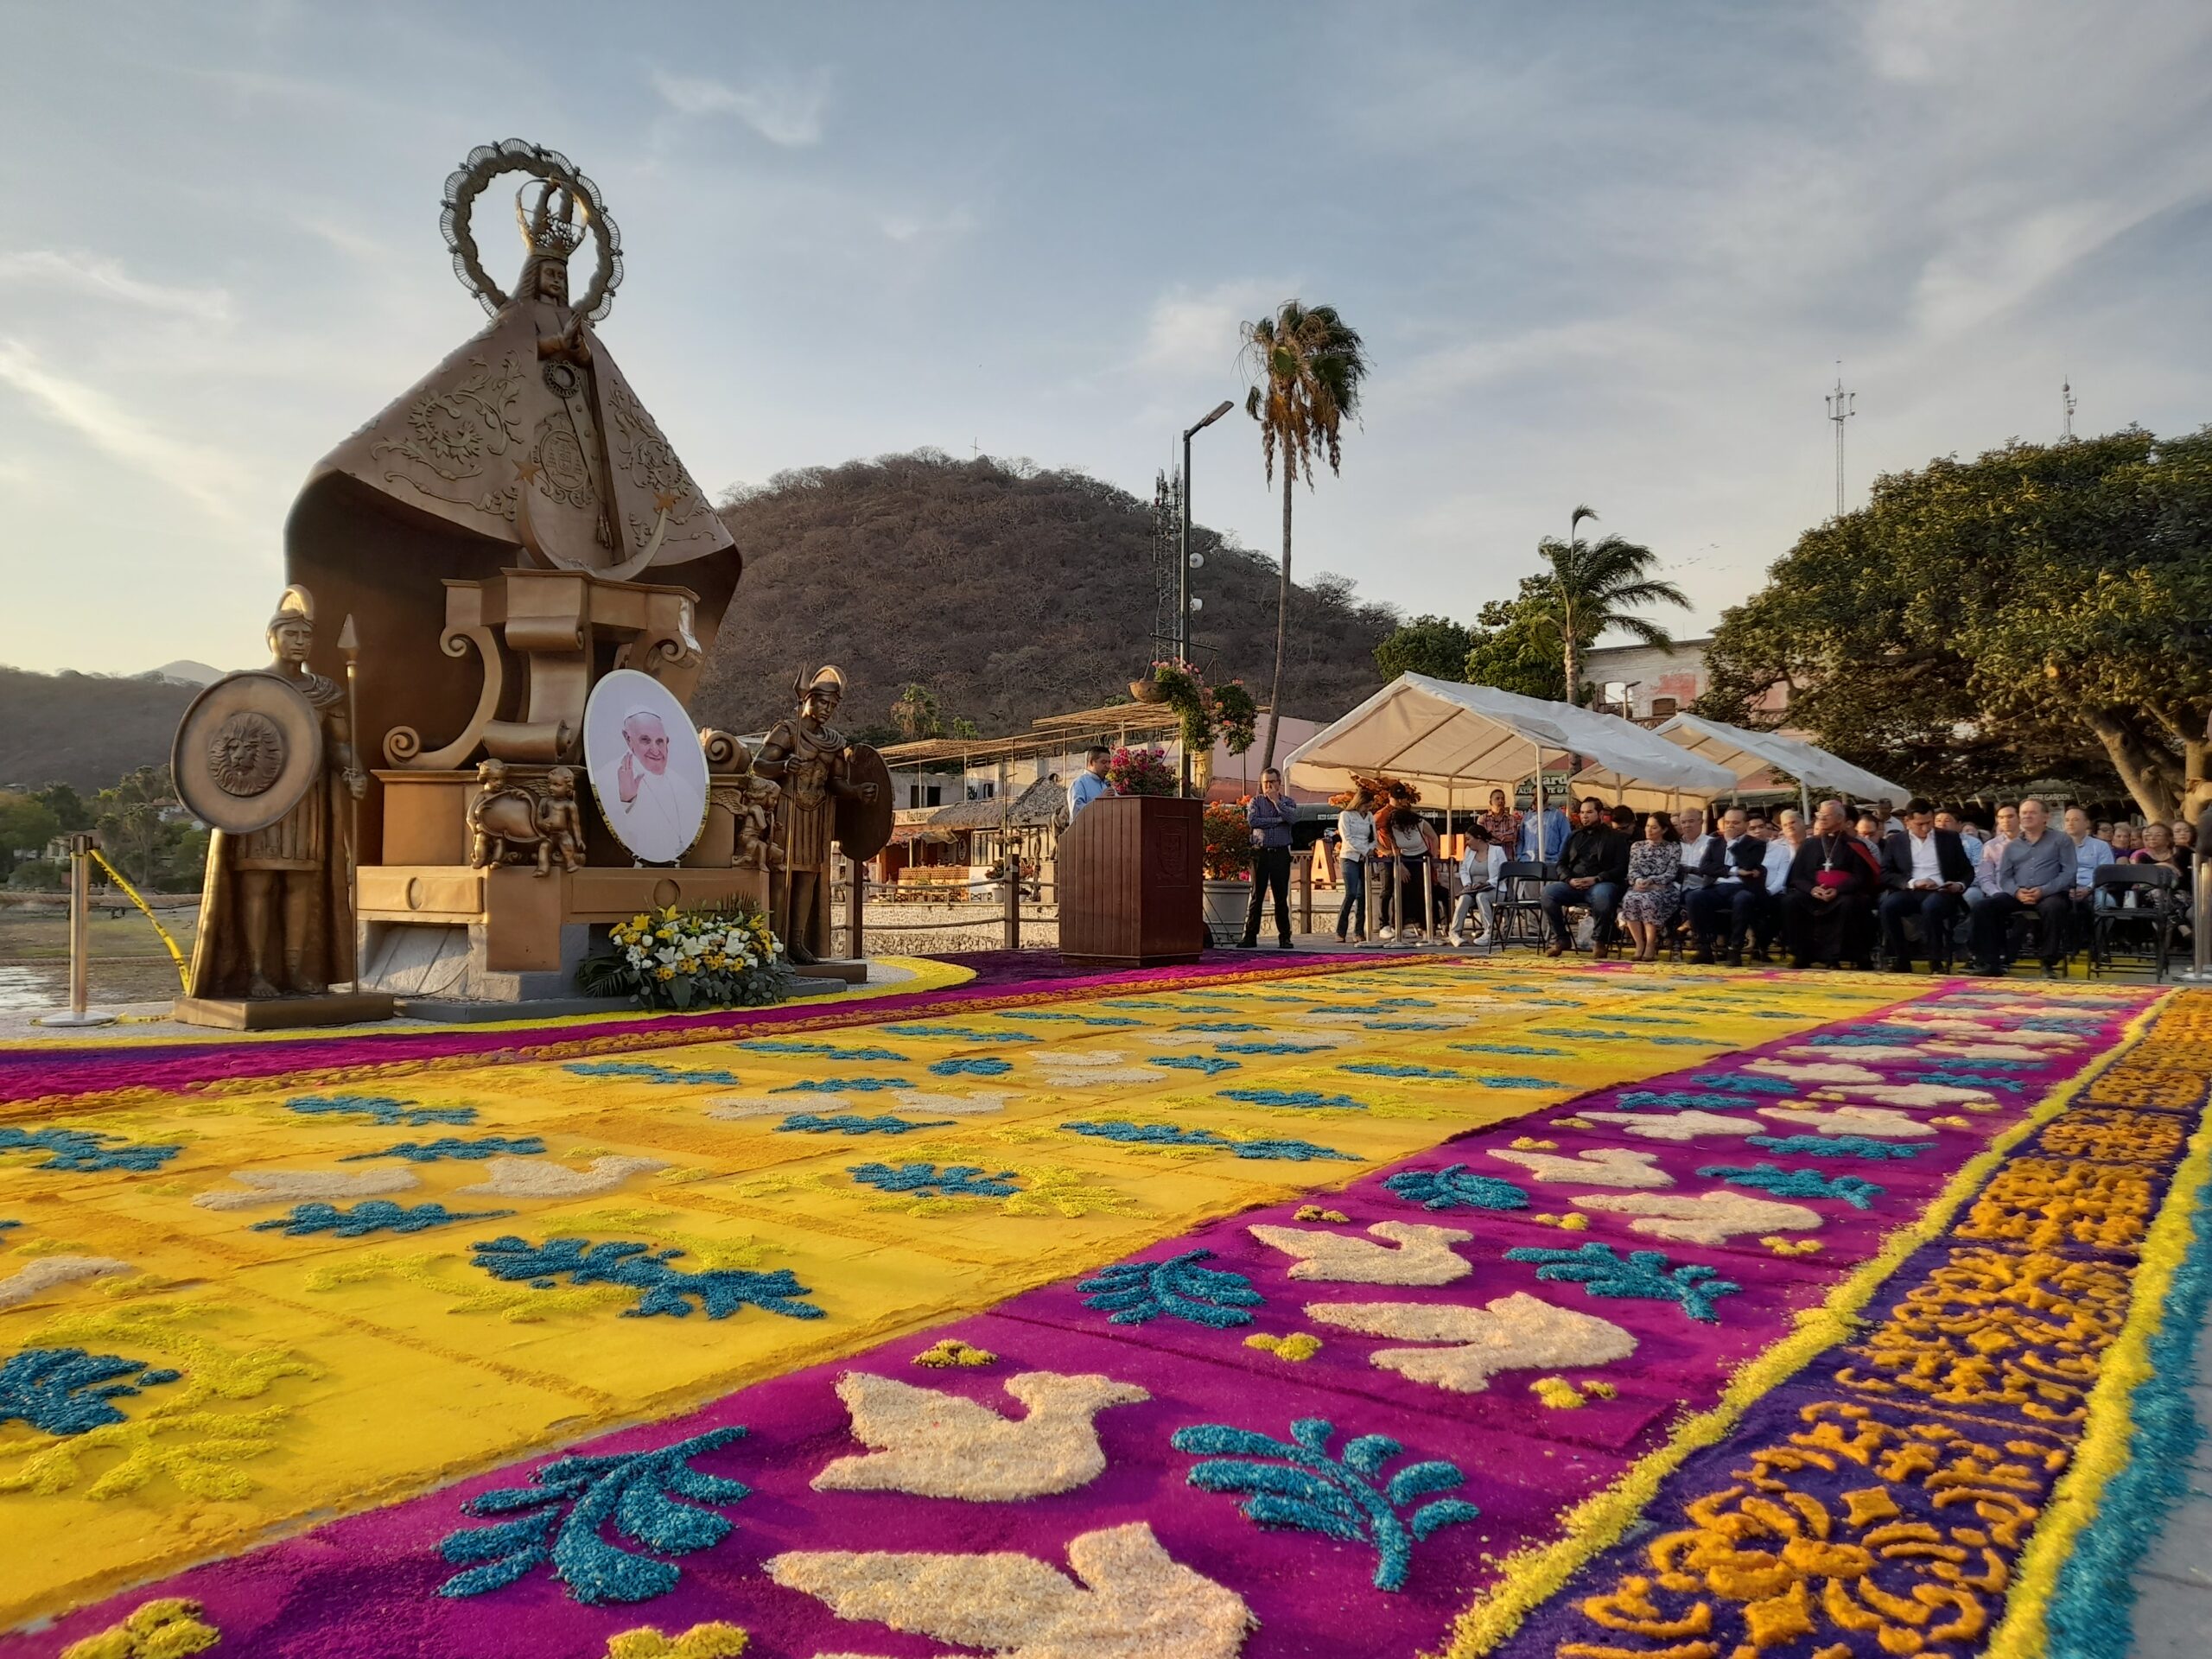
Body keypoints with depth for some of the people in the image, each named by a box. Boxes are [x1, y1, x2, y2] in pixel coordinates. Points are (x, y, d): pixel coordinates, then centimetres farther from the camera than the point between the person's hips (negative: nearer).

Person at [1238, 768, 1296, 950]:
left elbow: (1293, 818, -10)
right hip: (1260, 852, 0)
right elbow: (1252, 820, -9)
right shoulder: (1256, 801, 10)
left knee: (1281, 898, 3)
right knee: (1256, 896, -1)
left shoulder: (1287, 801, 11)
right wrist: (1278, 820, -8)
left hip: (1281, 853, 1)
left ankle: (1284, 937, 9)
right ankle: (1250, 936, 2)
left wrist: (1276, 801, -8)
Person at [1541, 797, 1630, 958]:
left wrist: (1596, 879, -15)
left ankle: (1599, 940, -19)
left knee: (1602, 894, -40)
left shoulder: (1616, 837, 11)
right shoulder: (1573, 837, 24)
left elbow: (1621, 868, 0)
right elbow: (1561, 864, 18)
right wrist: (1569, 879, -5)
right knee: (1549, 891, -26)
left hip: (1601, 883, -4)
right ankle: (1560, 939, -13)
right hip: (1573, 884, 4)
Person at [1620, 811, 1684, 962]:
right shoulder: (1637, 846, 19)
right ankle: (1639, 945, -24)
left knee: (1648, 899, -38)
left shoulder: (1673, 847, 9)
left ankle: (1651, 946, -26)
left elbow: (1671, 874, -2)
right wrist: (1638, 880, -14)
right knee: (1630, 900, -34)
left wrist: (1650, 881, -18)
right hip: (1639, 887, 3)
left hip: (1664, 890, -3)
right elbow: (1631, 870, 9)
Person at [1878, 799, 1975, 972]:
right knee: (1888, 905, -32)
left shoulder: (1950, 838, 14)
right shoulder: (1894, 841, 11)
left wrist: (1961, 885, -9)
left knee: (1930, 906, -37)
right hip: (1910, 892, 1)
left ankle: (1937, 960, -23)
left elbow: (1967, 870, 13)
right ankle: (1901, 959, -20)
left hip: (1941, 892, -1)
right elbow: (1885, 874, 1)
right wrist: (1911, 883, -15)